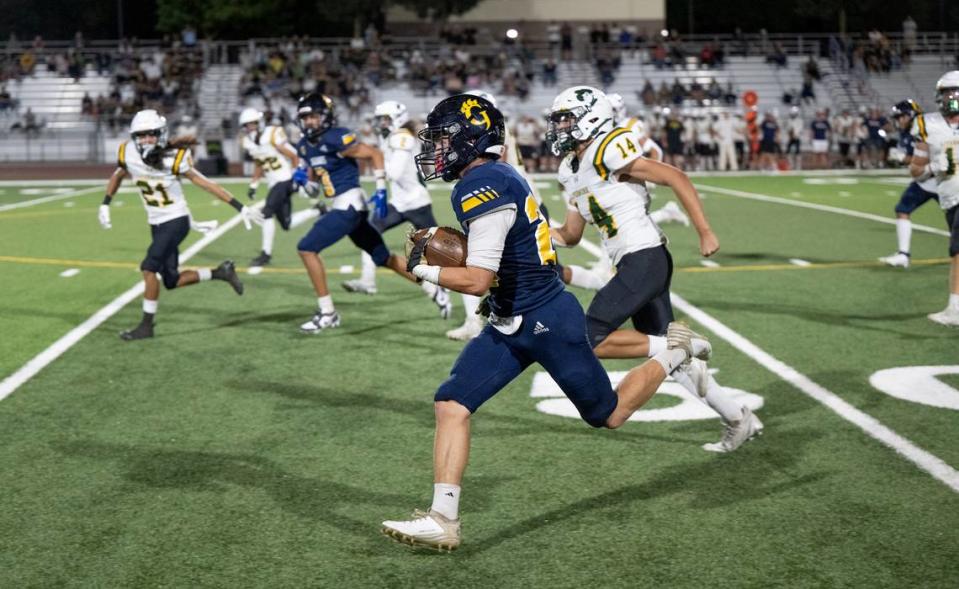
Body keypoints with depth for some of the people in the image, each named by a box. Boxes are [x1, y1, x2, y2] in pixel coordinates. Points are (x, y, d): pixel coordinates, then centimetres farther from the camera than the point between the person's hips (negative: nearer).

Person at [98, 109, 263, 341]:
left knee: (149, 267, -18)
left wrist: (241, 208, -13)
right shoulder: (128, 153, -9)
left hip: (176, 220, -6)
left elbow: (205, 183, -13)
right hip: (156, 223, 6)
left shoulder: (173, 159, -20)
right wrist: (105, 205, 5)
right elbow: (118, 176, 14)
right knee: (172, 282, 7)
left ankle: (146, 325, -6)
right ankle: (220, 272, 27)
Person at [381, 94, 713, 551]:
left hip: (548, 323, -10)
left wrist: (423, 269, -12)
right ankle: (443, 519, -2)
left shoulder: (482, 187, -23)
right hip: (510, 326, 10)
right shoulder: (498, 178, 8)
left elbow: (477, 280, -26)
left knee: (609, 414, 11)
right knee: (451, 406, -3)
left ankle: (675, 353, 32)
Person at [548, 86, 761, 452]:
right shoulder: (572, 173, 16)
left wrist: (705, 232, -16)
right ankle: (738, 420, 21)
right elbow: (570, 235, 23)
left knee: (591, 339, -14)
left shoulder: (608, 152, -11)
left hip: (645, 259, -9)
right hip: (634, 265, 9)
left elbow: (676, 179, -13)